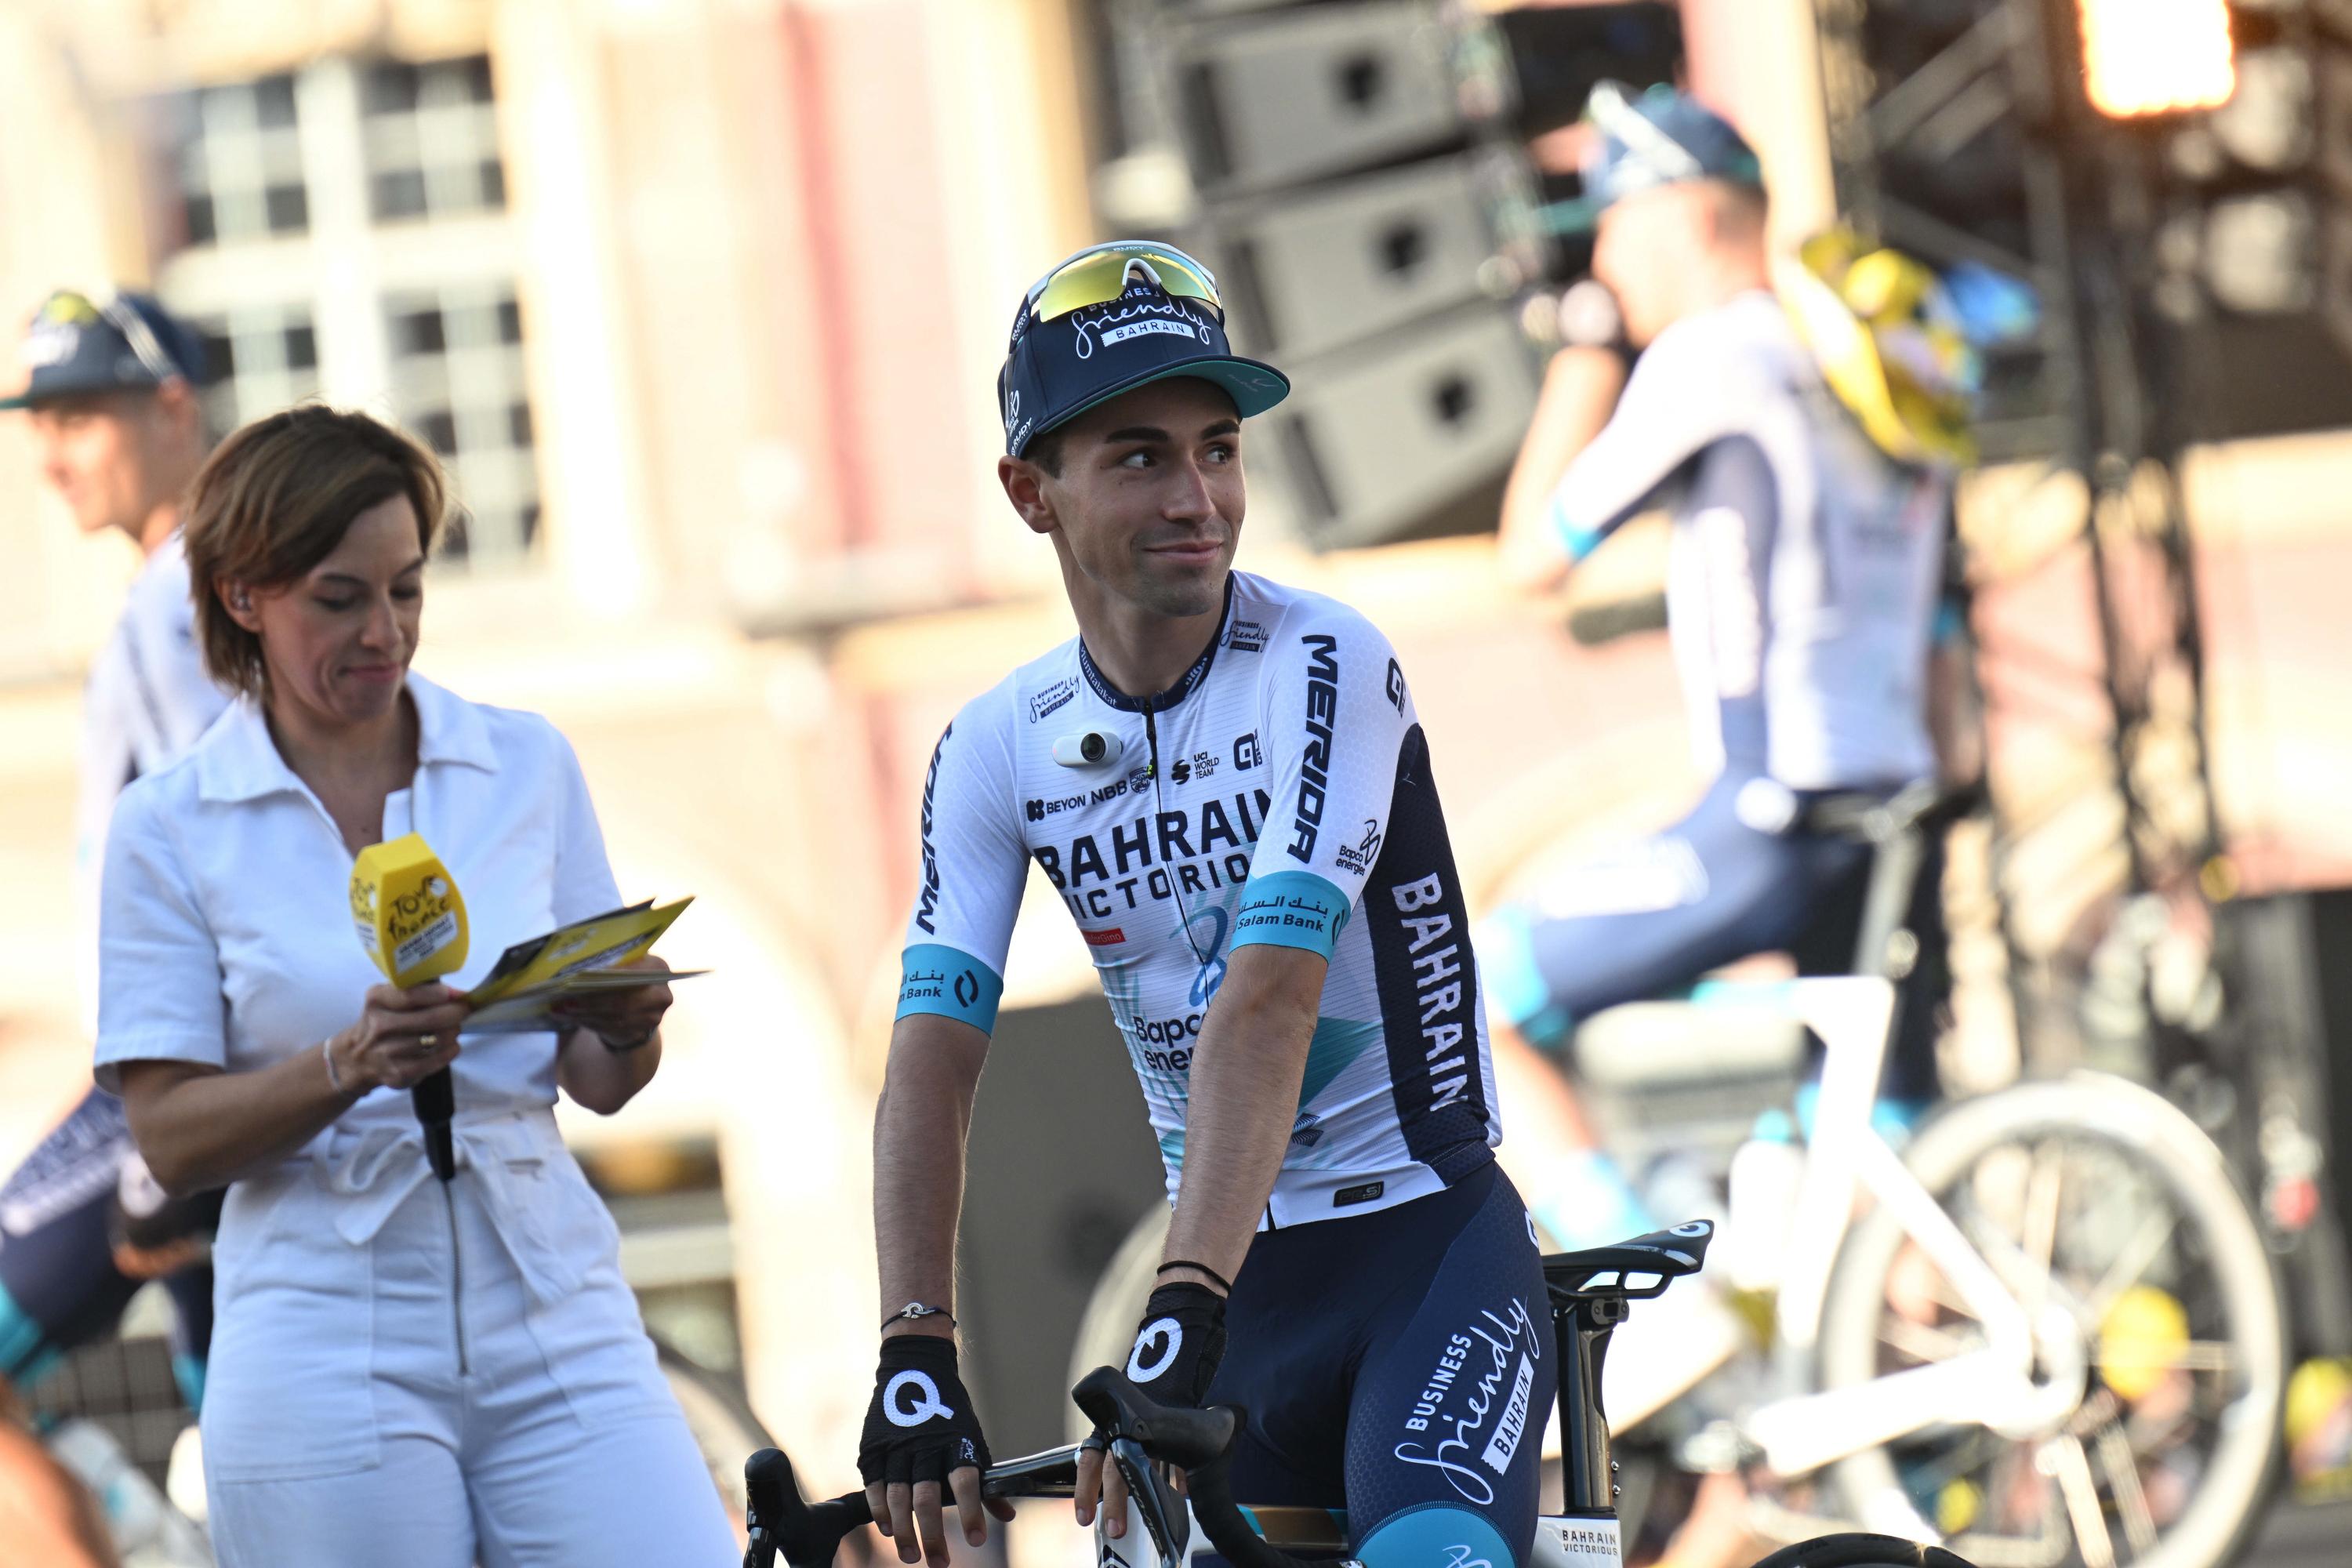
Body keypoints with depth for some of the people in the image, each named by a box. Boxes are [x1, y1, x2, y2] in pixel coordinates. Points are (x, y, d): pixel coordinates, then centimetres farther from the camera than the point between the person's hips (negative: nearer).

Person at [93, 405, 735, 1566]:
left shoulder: (527, 766, 9)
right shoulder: (170, 828, 1)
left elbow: (597, 1083, 12)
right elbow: (170, 1139, -4)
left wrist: (627, 1028, -11)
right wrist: (347, 1067, -20)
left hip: (557, 1335, 2)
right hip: (328, 1352, -2)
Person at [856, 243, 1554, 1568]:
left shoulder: (1323, 668, -14)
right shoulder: (1000, 749, 0)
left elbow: (1269, 1003, -26)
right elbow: (933, 1063, -8)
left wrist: (1184, 1313, -35)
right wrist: (915, 1356, -22)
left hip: (1430, 1246, -5)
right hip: (1238, 1282, 5)